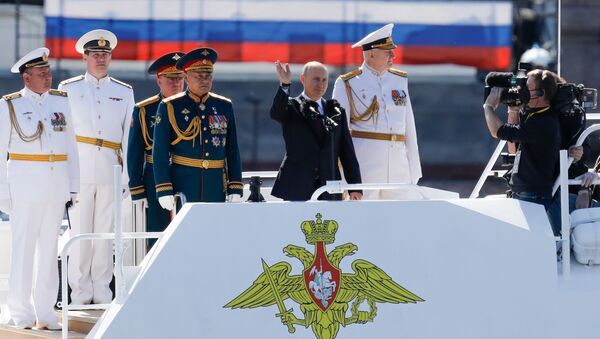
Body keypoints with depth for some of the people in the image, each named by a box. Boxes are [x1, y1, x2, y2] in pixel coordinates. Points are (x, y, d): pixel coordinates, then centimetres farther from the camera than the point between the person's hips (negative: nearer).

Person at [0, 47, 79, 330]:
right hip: (24, 181, -4)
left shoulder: (61, 102, 10)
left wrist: (73, 185, 7)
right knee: (24, 247, -4)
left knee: (49, 247, 5)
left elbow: (71, 145, 13)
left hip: (56, 183, 4)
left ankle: (45, 312, 9)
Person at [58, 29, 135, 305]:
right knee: (80, 232, -3)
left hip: (110, 171, 2)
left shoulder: (124, 92, 14)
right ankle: (80, 293, 1)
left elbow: (129, 137, 11)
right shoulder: (68, 89, 9)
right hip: (79, 169, -1)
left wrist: (127, 176, 5)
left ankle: (102, 292, 7)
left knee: (105, 233, 2)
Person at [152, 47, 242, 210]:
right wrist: (164, 190, -10)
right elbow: (160, 153, -2)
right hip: (182, 185, -3)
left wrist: (235, 189, 6)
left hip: (216, 189, 3)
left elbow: (233, 152, 13)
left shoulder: (224, 106, 11)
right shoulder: (169, 108, 1)